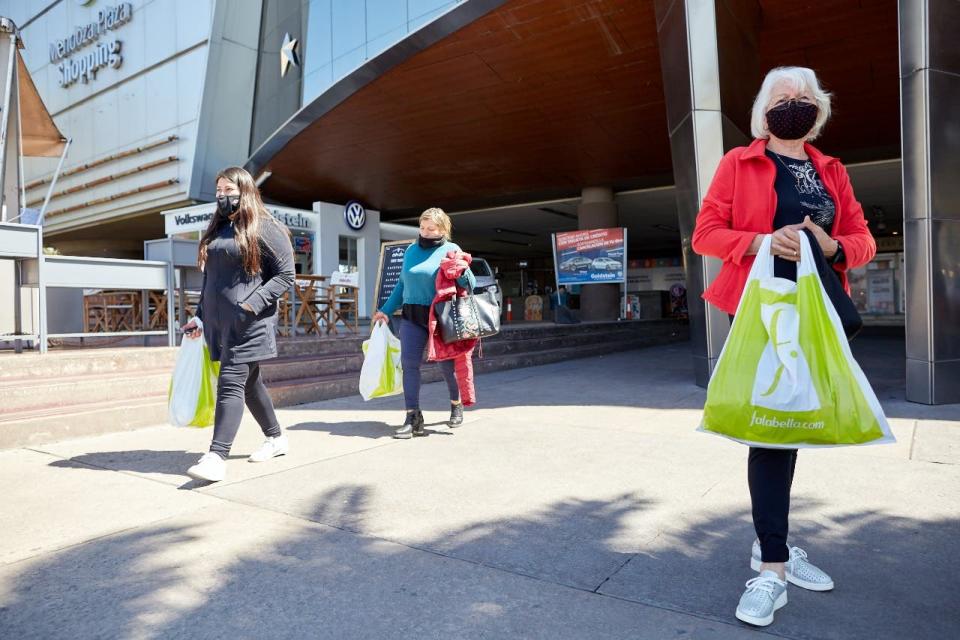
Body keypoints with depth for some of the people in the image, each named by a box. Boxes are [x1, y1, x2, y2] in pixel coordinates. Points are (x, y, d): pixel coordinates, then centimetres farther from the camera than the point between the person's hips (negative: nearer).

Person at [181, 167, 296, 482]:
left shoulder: (264, 227, -5)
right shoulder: (216, 229, 18)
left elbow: (286, 273, -10)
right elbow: (210, 278, 22)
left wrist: (253, 304, -18)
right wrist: (200, 316, 15)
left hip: (248, 322, -7)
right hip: (219, 322, 8)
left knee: (231, 383, -12)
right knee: (249, 381, 14)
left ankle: (217, 458, -12)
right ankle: (276, 438, 29)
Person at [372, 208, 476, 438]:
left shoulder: (450, 250, -1)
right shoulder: (411, 250, 12)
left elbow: (470, 285, -4)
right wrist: (386, 310, 18)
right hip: (411, 316, 4)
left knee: (447, 363, 4)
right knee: (409, 363, -8)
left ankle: (456, 404, 32)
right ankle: (413, 417, -5)